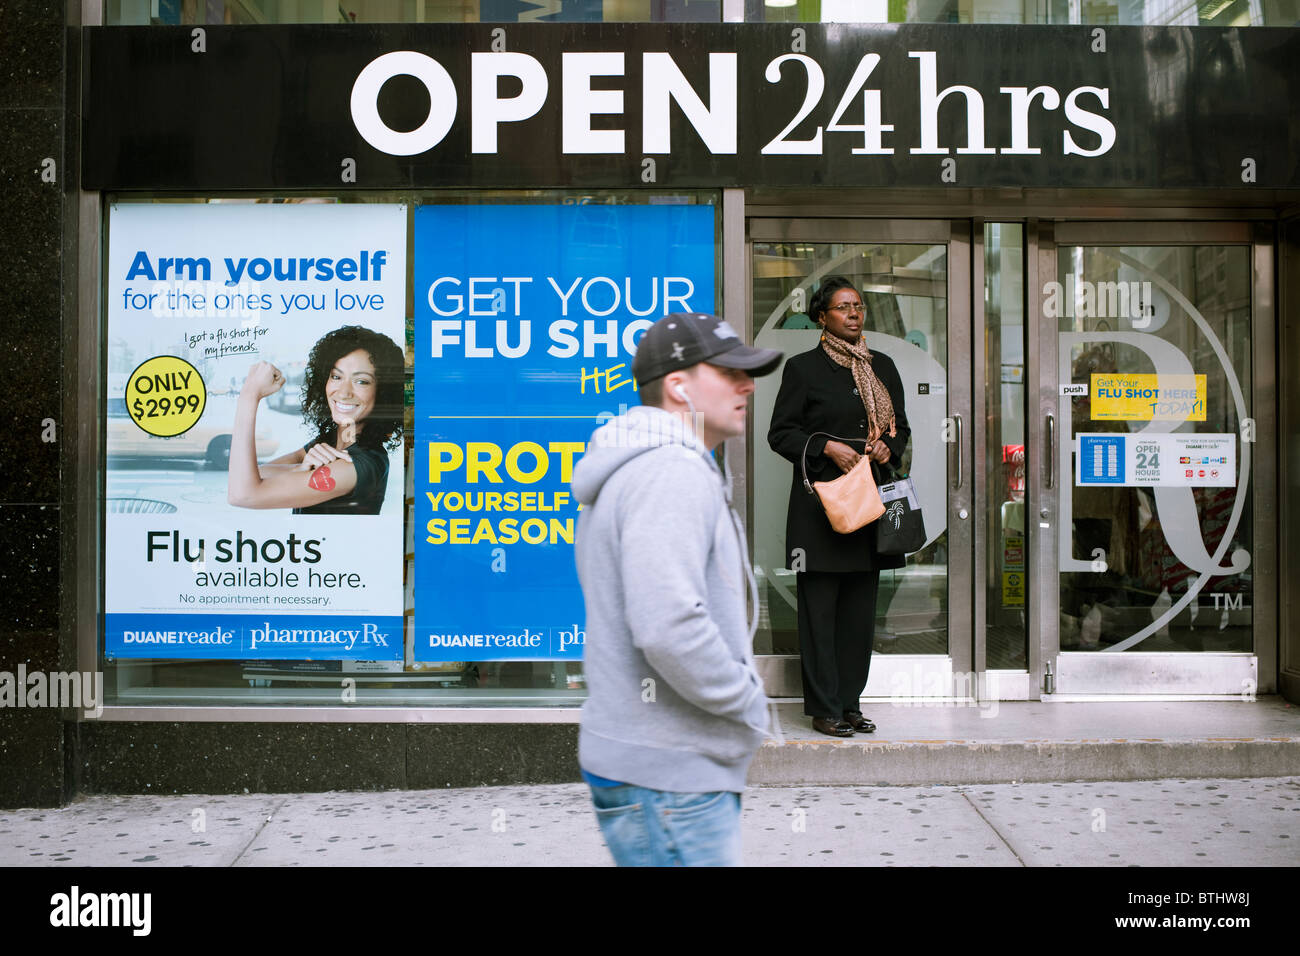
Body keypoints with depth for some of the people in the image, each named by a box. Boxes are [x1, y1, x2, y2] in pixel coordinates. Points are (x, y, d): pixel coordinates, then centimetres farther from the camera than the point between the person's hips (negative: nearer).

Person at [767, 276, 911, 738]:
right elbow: (781, 432, -2)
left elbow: (901, 426, 21)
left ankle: (850, 702, 18)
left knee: (860, 607, 8)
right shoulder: (803, 367, 0)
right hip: (821, 501, -5)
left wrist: (888, 448, -1)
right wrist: (827, 447, -15)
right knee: (819, 606, -3)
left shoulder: (882, 366, 15)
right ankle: (823, 708, 5)